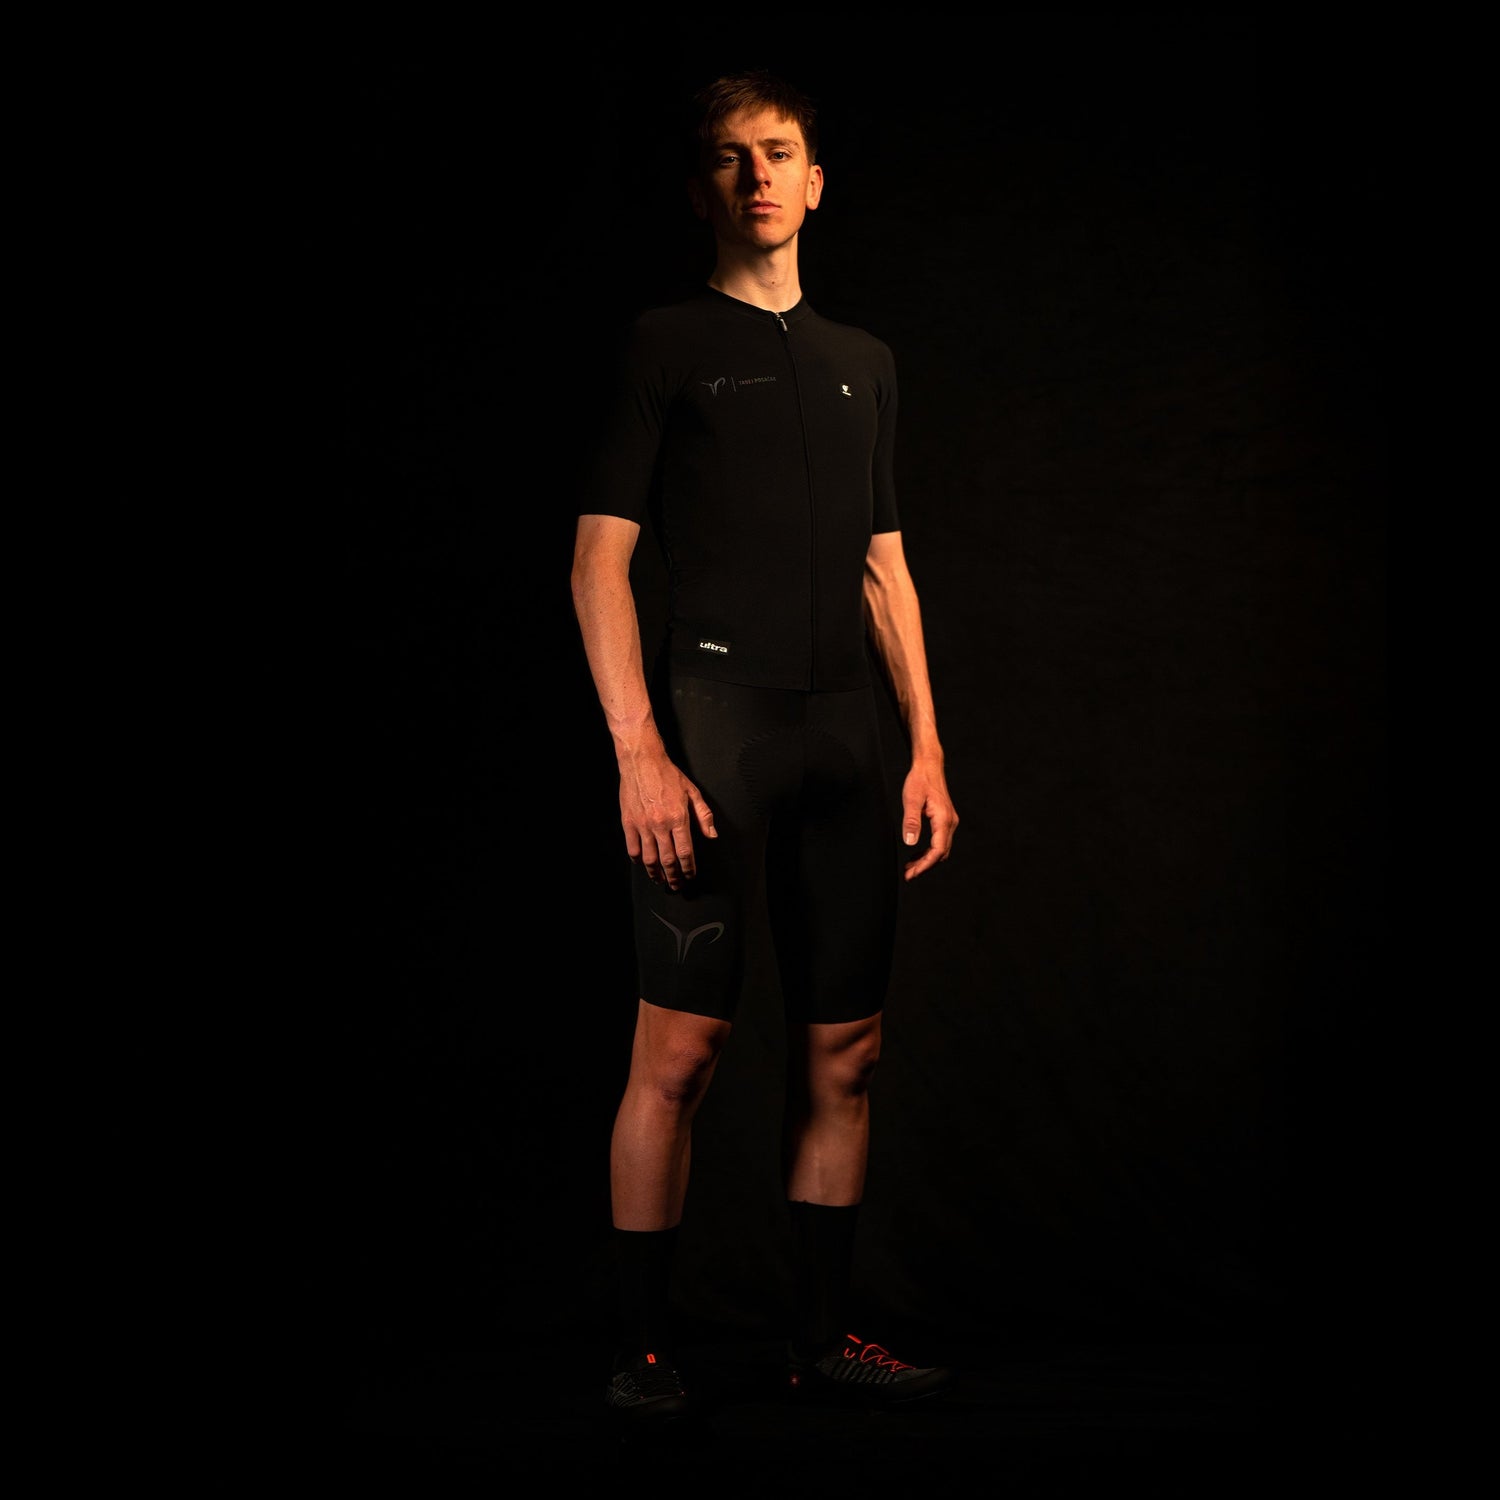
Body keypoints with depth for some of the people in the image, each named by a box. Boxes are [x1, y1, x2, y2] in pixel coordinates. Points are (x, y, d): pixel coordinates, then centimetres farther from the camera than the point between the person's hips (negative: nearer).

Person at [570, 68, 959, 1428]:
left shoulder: (865, 363, 20)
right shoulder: (667, 344, 4)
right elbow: (600, 559, -2)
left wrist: (928, 748, 12)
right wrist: (639, 752, -12)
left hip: (845, 729, 5)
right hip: (712, 715, -5)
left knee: (846, 1049, 6)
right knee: (681, 1047, -7)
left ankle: (823, 1333, 16)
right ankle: (644, 1346, 3)